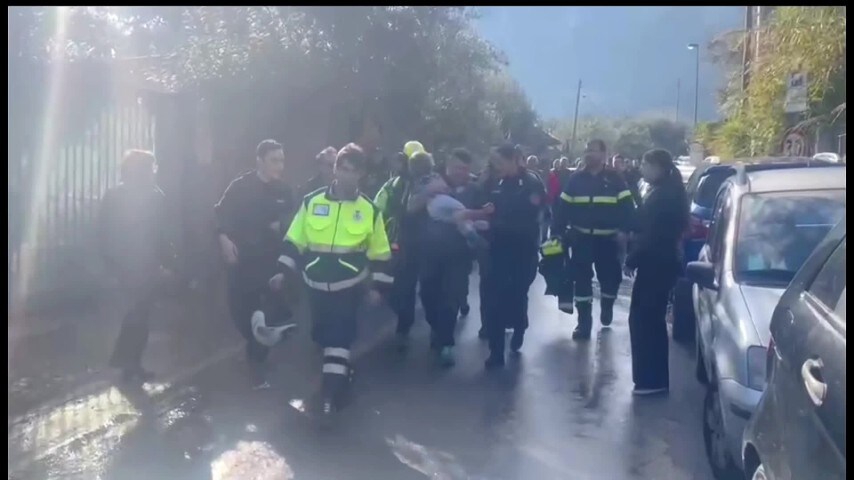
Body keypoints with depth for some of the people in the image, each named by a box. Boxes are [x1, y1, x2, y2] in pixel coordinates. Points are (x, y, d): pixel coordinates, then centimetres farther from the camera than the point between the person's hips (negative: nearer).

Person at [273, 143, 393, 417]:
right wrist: (282, 271, -2)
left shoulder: (370, 210, -5)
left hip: (349, 285, -2)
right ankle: (340, 371, 40)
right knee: (321, 334, 16)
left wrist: (376, 286, 1)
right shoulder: (311, 202, -3)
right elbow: (294, 241, 4)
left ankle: (331, 390, 1)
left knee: (339, 336, -7)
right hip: (316, 283, 3)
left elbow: (379, 254, 3)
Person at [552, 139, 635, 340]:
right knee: (581, 279, -1)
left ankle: (607, 306, 39)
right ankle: (584, 323, 6)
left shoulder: (614, 179, 0)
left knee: (610, 277, 7)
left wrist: (624, 231, -17)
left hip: (608, 239, -1)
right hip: (581, 238, 1)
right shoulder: (575, 179, 5)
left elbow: (626, 206, -4)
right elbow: (563, 207, 5)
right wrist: (557, 232, -2)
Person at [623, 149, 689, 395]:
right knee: (651, 319, 15)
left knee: (643, 319, -5)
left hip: (656, 264, -10)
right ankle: (655, 377, 23)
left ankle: (652, 378, 0)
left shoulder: (662, 195, -18)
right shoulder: (668, 192, 13)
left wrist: (631, 260, -14)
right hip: (660, 263, 10)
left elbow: (651, 234, -22)